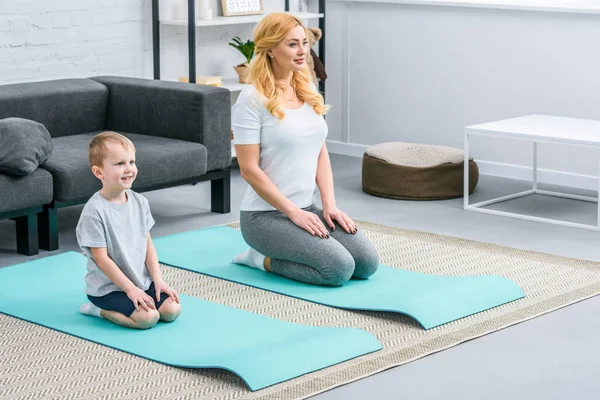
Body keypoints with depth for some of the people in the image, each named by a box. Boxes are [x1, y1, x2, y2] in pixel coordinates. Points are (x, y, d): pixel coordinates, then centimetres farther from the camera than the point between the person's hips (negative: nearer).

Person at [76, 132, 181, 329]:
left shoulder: (140, 202, 1)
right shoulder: (94, 211, -20)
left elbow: (147, 244, 7)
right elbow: (102, 259, -19)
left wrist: (158, 280, -1)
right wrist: (130, 289, -19)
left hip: (142, 281, 7)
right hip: (108, 287, -7)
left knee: (172, 309, -8)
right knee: (148, 317, -23)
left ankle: (112, 307, 11)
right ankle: (99, 309, 0)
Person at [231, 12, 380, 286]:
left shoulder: (308, 91, 8)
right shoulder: (252, 99, -14)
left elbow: (320, 153, 11)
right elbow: (249, 169, -16)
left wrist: (329, 205, -2)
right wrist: (293, 212, -18)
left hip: (307, 208, 8)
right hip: (266, 215, -7)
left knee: (367, 262, -8)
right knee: (339, 268, -23)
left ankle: (287, 249, 12)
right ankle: (264, 259, 0)